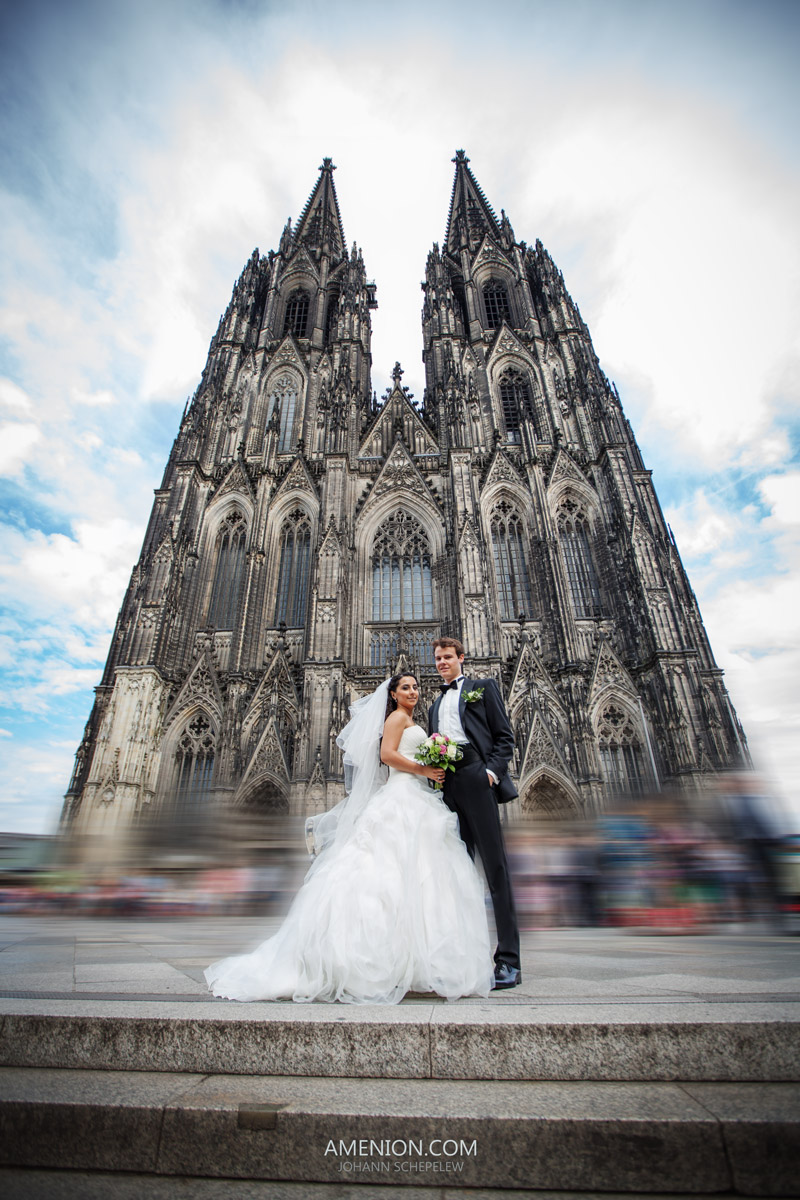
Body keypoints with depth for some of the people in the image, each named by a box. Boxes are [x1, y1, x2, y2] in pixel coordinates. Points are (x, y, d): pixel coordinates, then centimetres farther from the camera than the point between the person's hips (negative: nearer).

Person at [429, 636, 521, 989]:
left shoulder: (483, 687, 12)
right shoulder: (435, 704, 27)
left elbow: (505, 736, 4)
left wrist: (492, 771, -10)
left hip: (476, 778, -5)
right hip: (447, 787, 5)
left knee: (495, 865, -4)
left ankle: (508, 961, 2)